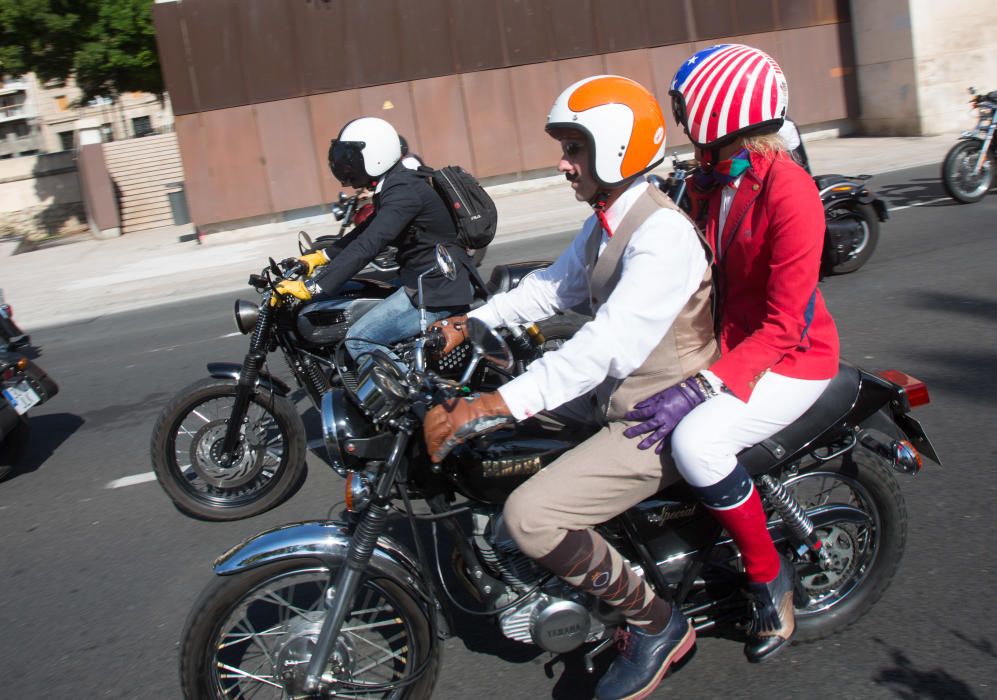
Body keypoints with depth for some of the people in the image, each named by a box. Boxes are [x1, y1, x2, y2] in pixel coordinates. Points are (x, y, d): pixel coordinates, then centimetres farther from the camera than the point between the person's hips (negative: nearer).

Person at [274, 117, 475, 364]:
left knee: (359, 340, -15)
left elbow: (367, 246, -29)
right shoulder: (397, 185, 13)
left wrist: (312, 288, -31)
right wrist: (322, 256, 15)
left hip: (436, 292, -11)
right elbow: (365, 233, 23)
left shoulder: (403, 191, -19)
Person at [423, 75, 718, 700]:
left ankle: (656, 623, -2)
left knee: (531, 516, -25)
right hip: (614, 395, 10)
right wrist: (468, 324, 7)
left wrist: (492, 408, -41)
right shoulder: (607, 222, 9)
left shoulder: (664, 233, -24)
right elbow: (553, 287, 20)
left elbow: (608, 344, -35)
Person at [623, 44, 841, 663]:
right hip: (728, 345, 9)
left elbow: (783, 326, -25)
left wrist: (700, 388, -32)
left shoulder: (788, 193, -22)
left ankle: (771, 577, -6)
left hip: (792, 358, -9)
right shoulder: (712, 182, 5)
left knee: (696, 442, -31)